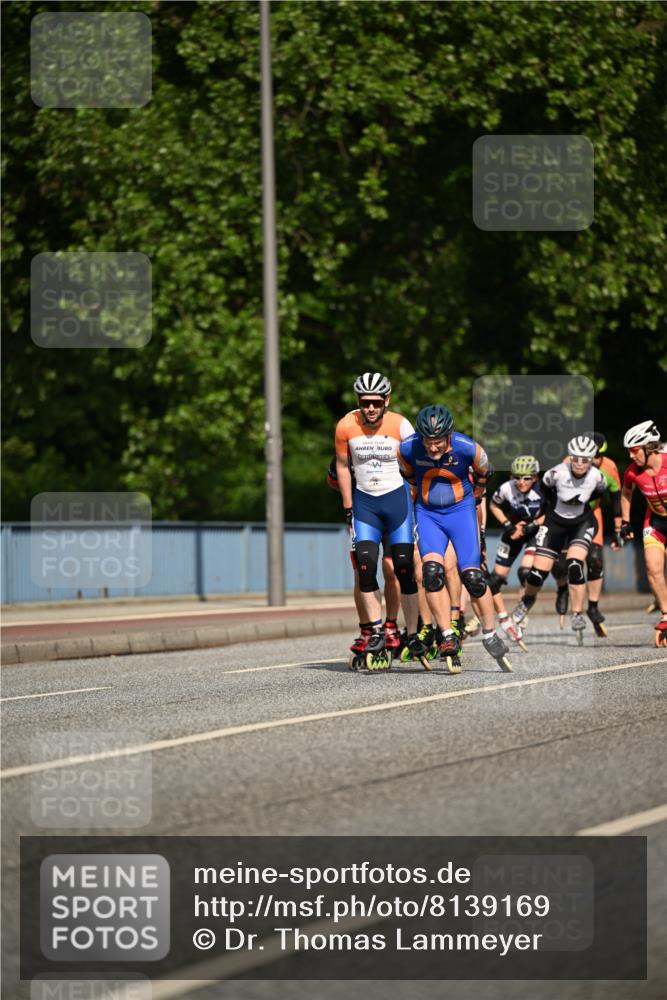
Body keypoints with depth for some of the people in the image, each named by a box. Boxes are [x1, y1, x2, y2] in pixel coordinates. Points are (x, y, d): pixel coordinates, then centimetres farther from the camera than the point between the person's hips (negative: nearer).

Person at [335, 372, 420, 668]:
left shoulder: (400, 426, -14)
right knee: (365, 566, -11)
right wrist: (348, 508, 6)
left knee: (405, 567, -4)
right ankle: (376, 631, -5)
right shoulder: (346, 427, -10)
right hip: (364, 500, 1)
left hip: (397, 498, -1)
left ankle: (412, 634, 4)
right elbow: (343, 465, 5)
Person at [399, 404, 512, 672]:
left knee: (472, 575, -10)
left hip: (460, 511, -1)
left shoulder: (467, 448, -21)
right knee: (432, 571, -21)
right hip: (427, 514, 1)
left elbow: (483, 474, 2)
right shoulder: (407, 449, -18)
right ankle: (448, 638, -13)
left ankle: (490, 636, 10)